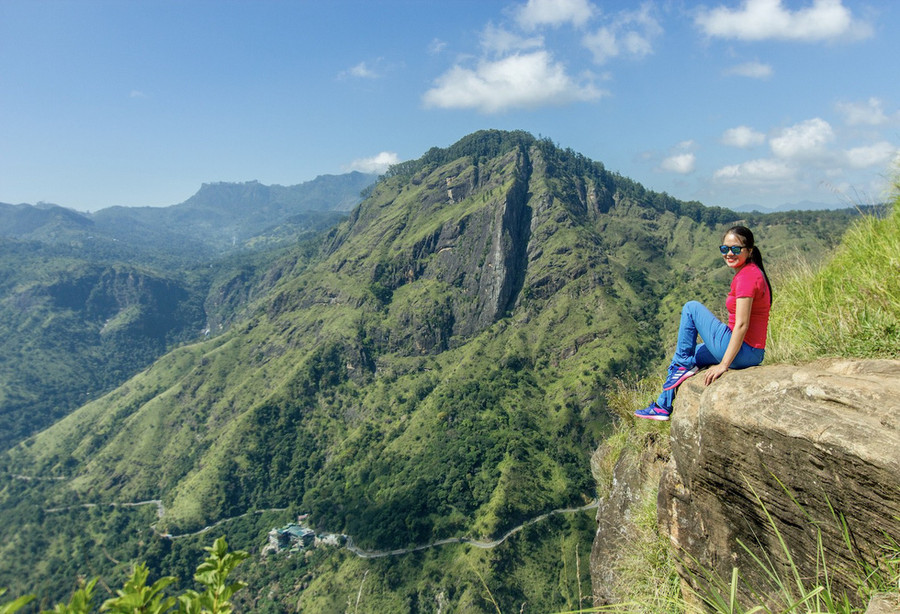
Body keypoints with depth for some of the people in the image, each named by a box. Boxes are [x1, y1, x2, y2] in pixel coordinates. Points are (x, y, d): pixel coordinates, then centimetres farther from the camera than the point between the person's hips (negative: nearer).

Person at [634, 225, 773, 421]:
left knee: (691, 308, -3)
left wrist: (724, 365, -23)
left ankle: (684, 365, 5)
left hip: (741, 351, -10)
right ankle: (663, 407, 27)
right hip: (752, 353, 10)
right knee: (682, 355, 21)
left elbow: (741, 325, -23)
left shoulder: (747, 276, -18)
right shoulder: (751, 272, 12)